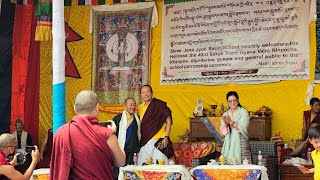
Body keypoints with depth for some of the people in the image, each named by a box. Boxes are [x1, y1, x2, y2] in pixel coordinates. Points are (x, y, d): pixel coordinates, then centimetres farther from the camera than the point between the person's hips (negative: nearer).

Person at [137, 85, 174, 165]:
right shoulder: (140, 108, 13)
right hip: (145, 142, 5)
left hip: (158, 141, -5)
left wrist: (166, 137, -11)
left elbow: (168, 121, -3)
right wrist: (139, 139, 10)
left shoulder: (159, 105, -3)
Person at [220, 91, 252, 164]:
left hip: (240, 143, -4)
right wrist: (226, 124, -10)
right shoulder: (225, 114, 14)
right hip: (228, 144, 4)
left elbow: (243, 129, -10)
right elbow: (222, 132, 8)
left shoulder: (243, 112, 0)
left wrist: (231, 122, -15)